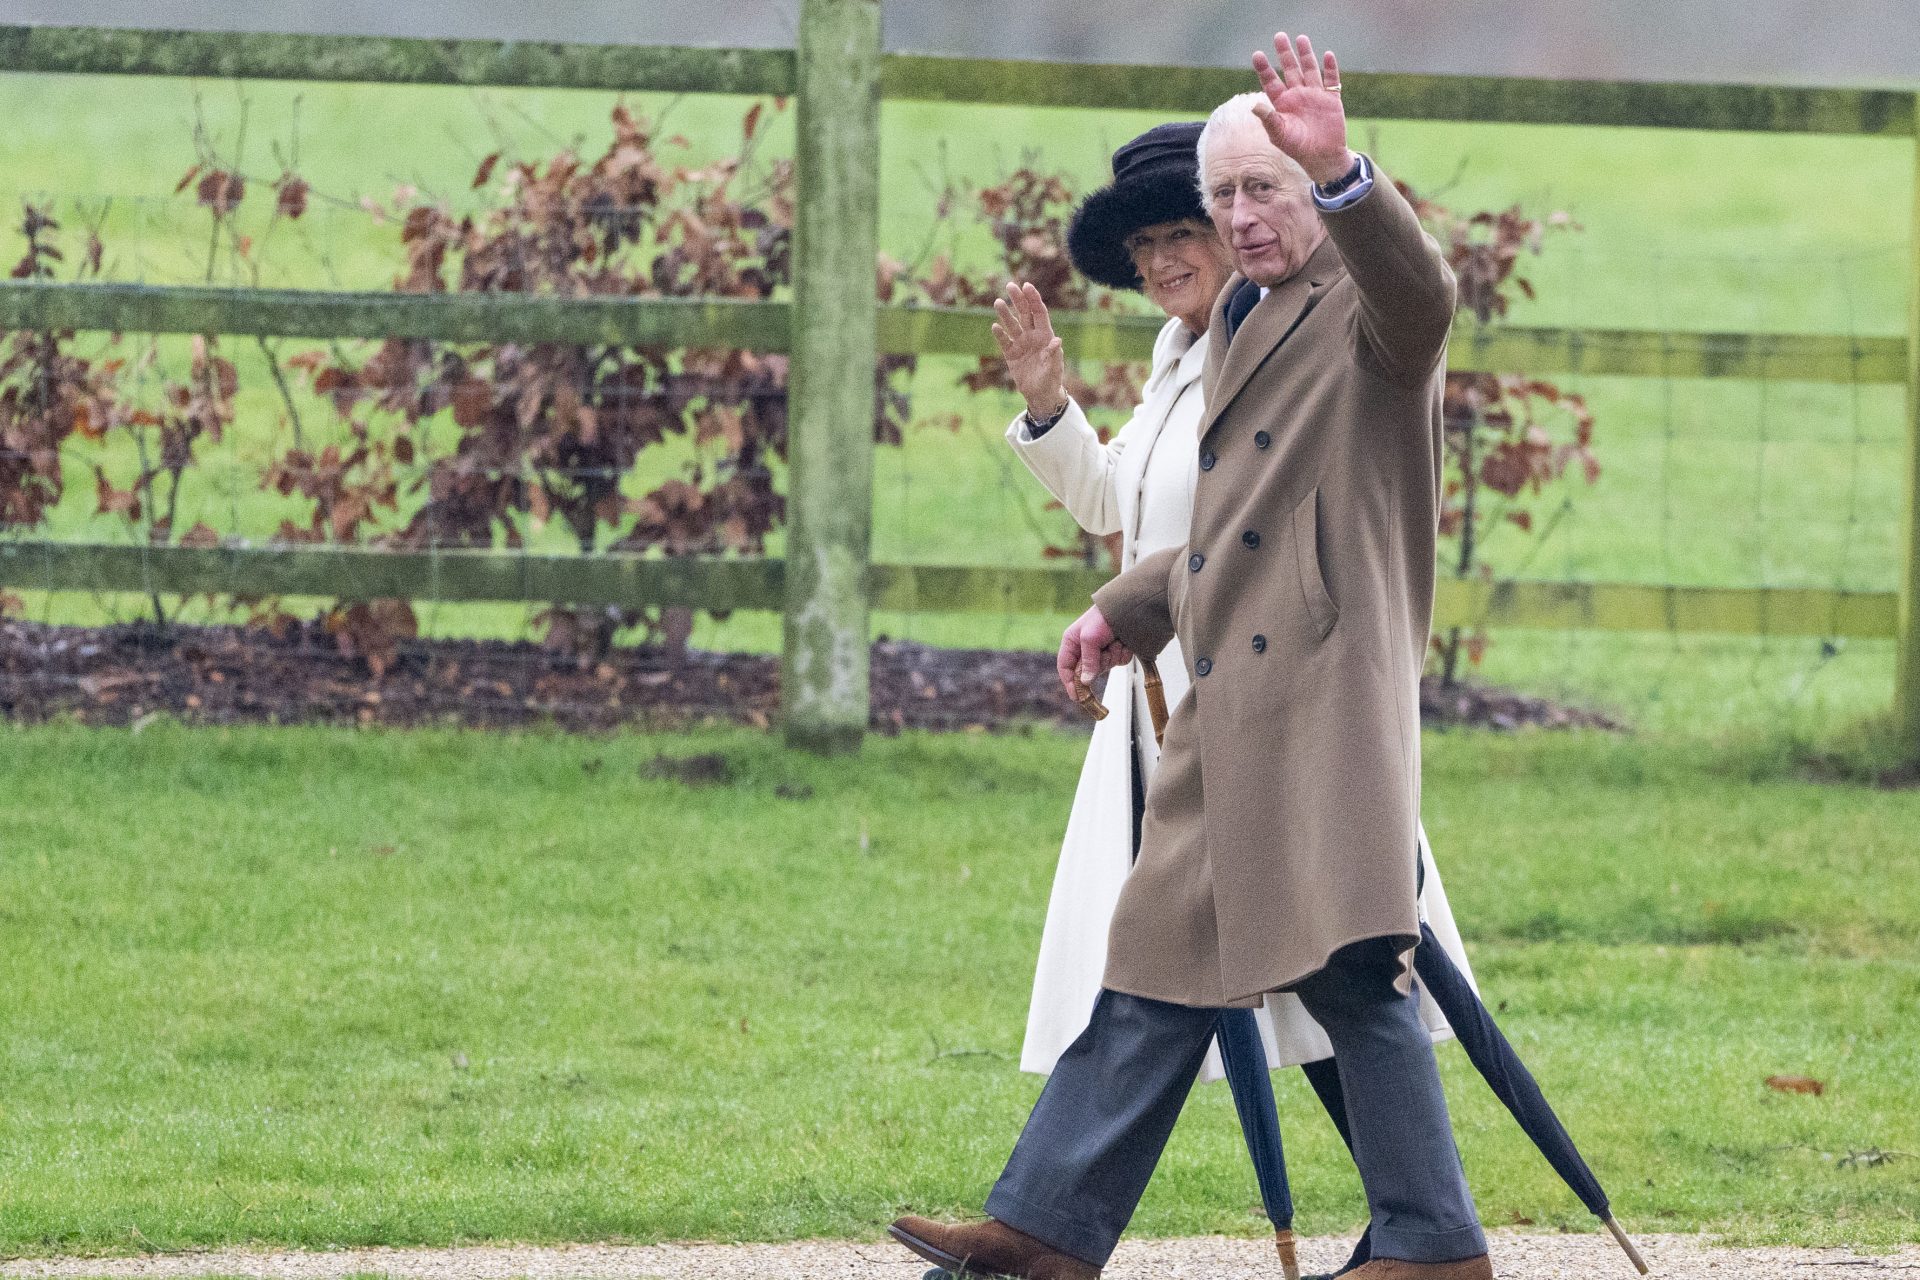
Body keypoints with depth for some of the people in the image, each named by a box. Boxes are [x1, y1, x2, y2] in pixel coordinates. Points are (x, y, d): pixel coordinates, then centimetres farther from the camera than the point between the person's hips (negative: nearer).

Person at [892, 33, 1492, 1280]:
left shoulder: (1368, 306, -4)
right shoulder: (1240, 317, 22)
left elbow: (1419, 294, -32)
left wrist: (1338, 171, -46)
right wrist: (1128, 611, 24)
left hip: (1326, 698, -9)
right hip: (1230, 712, 9)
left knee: (1352, 968, -14)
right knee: (1160, 970, 12)